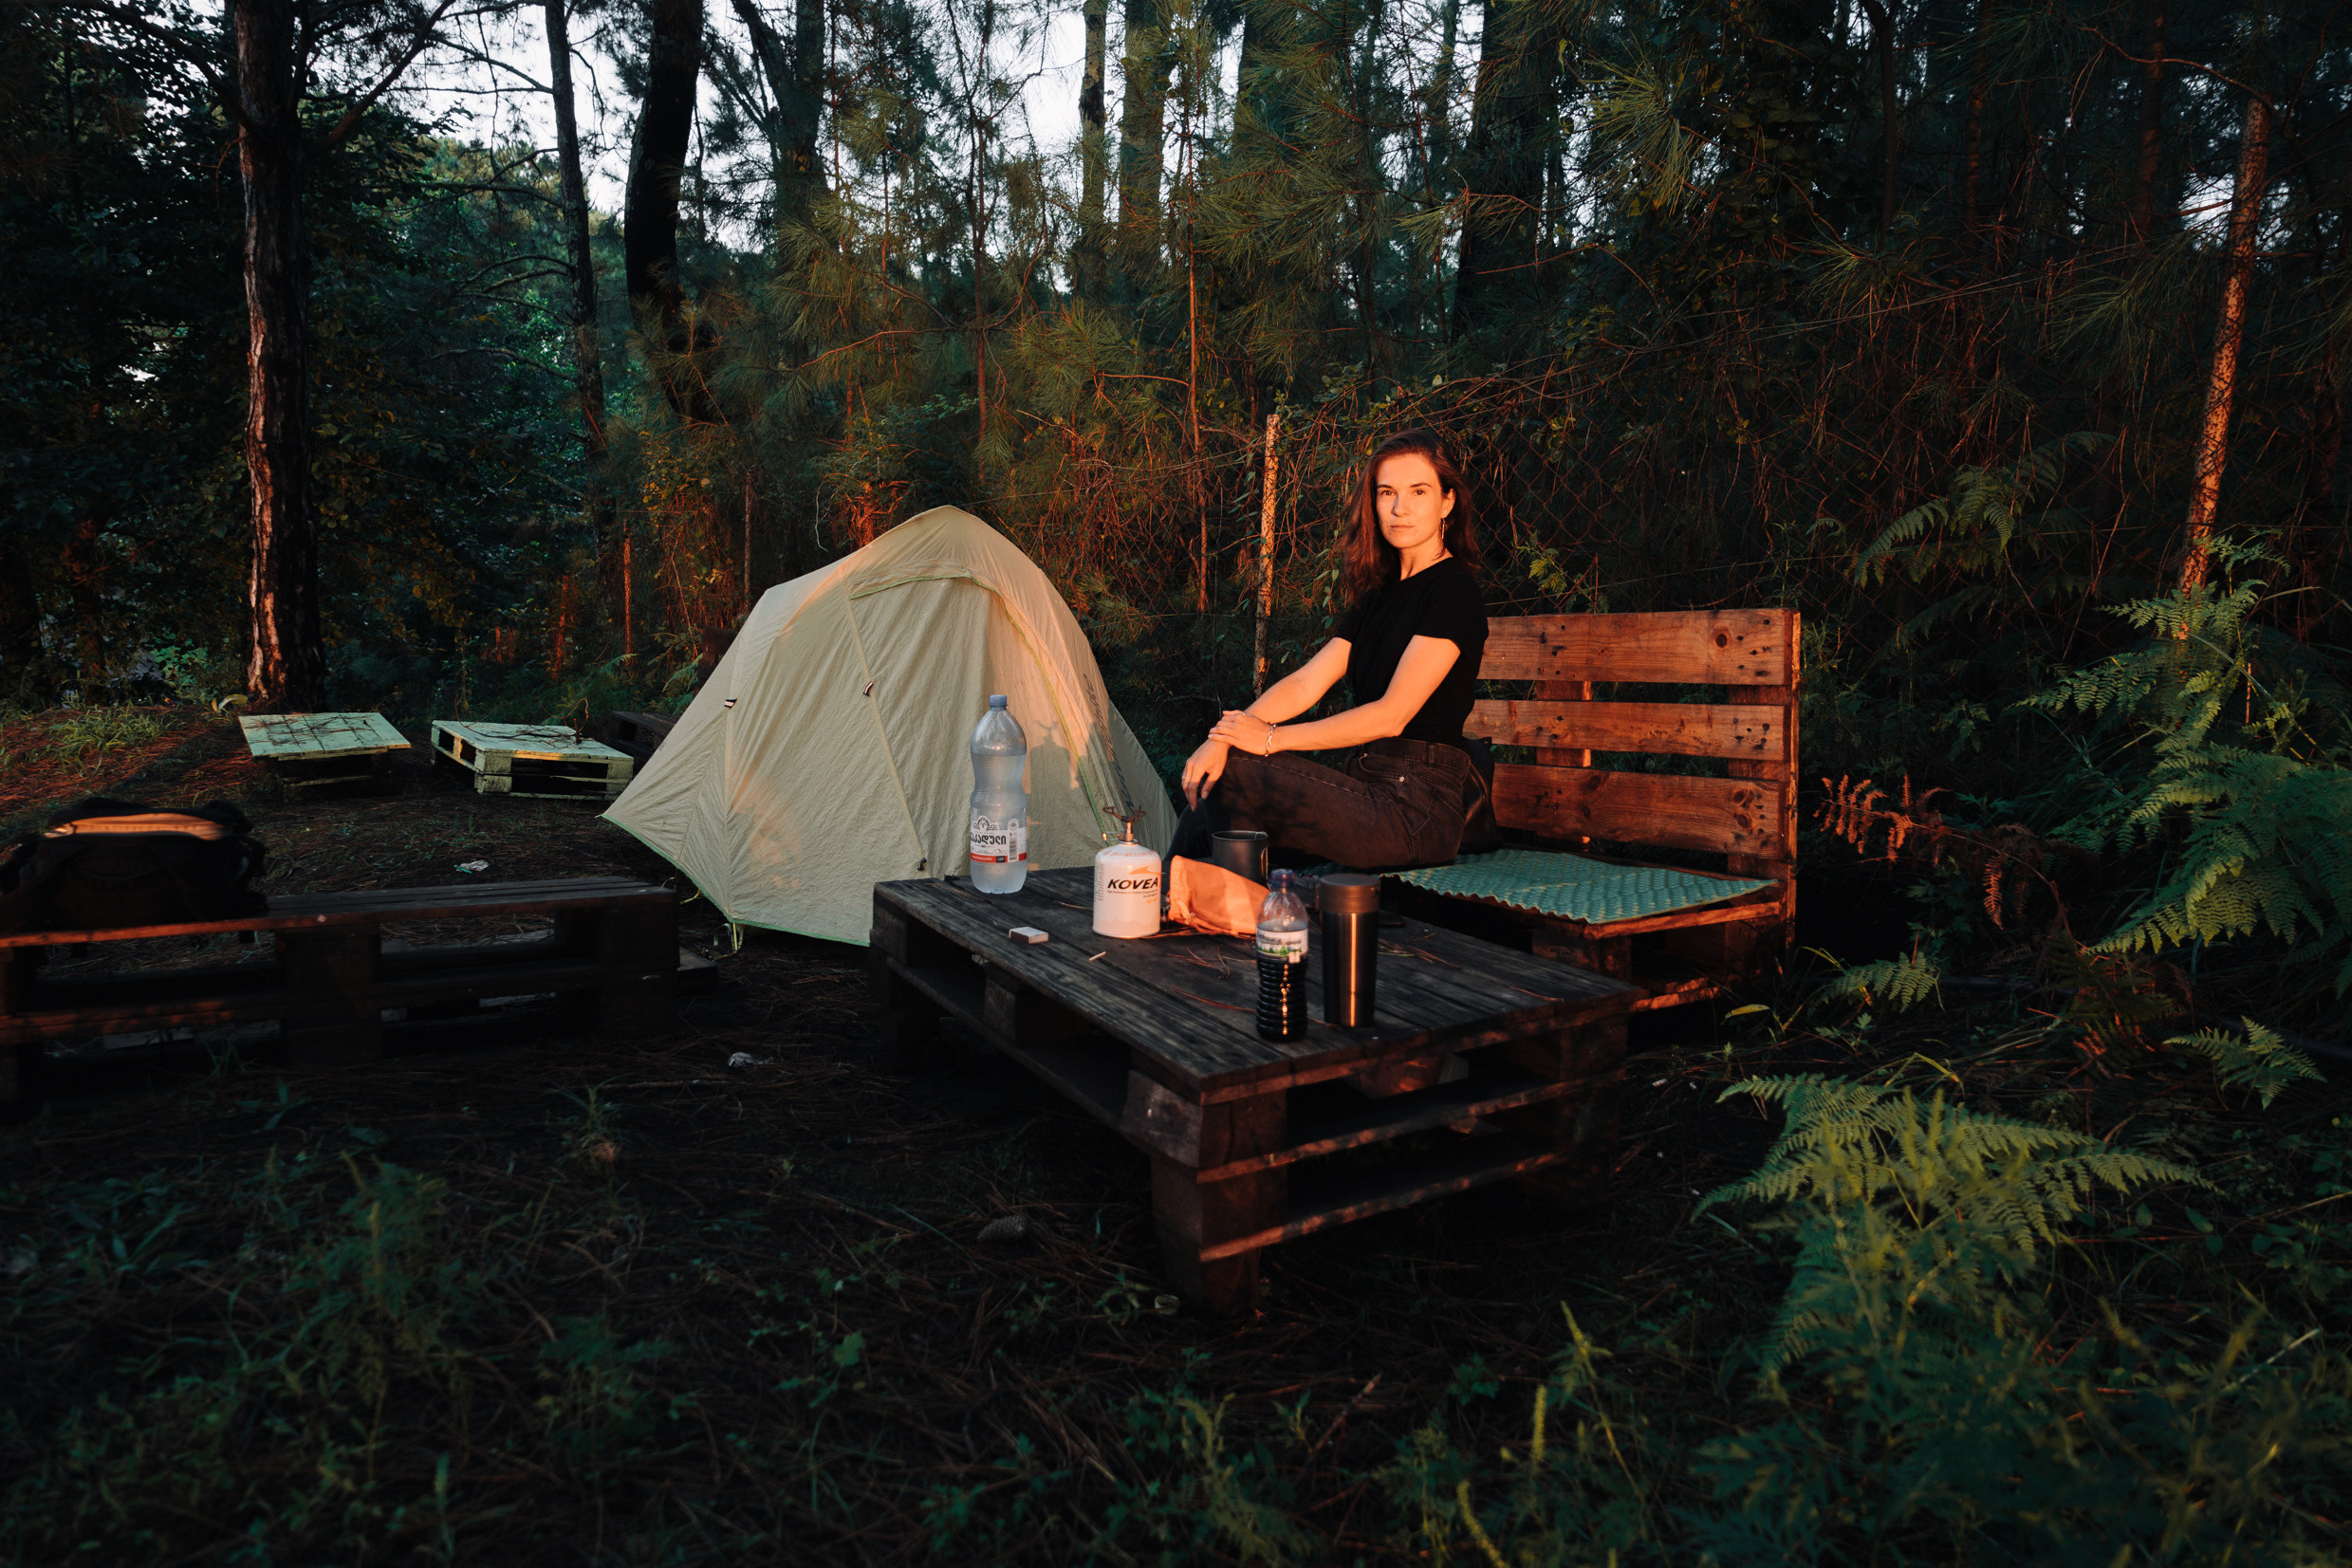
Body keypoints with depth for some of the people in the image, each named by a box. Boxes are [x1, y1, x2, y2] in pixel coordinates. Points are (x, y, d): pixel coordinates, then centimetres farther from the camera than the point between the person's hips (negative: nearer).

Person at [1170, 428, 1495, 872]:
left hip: (1416, 811, -7)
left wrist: (1272, 739, -12)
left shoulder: (1454, 590, -10)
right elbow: (1306, 682, 6)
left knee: (1232, 775, -18)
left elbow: (1392, 715, -16)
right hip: (1368, 788, 7)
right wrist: (1221, 738, -9)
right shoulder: (1381, 593, 16)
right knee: (1209, 775, -8)